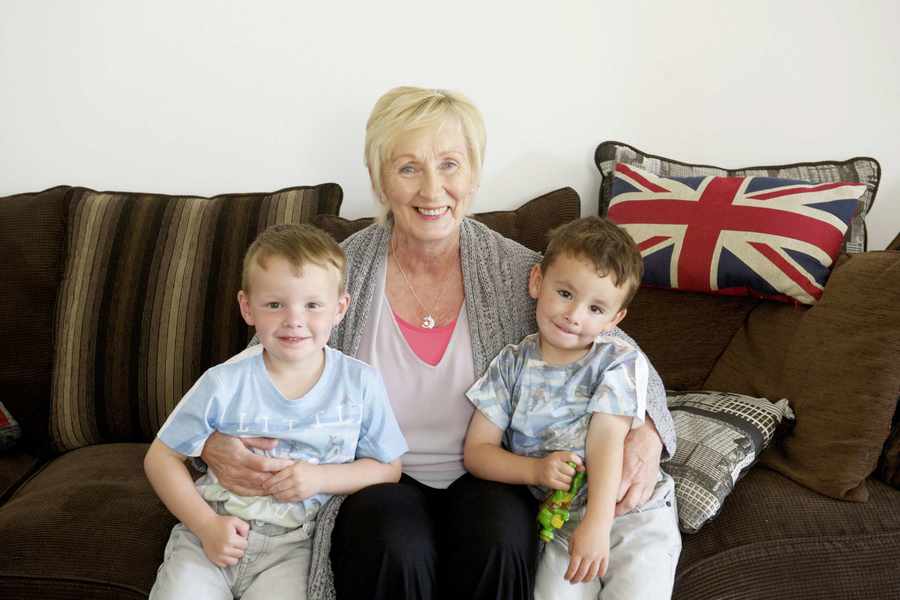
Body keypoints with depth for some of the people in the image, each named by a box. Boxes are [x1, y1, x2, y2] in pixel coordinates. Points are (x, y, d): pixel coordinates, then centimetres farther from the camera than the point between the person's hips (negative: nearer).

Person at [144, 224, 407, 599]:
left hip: (290, 547, 0)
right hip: (213, 532, 1)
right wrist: (207, 525, -11)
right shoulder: (224, 385, -7)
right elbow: (161, 457, 2)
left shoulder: (359, 384, -4)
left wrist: (321, 477, -13)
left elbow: (388, 469, 4)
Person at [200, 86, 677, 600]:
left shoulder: (519, 272, -5)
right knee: (397, 551, -33)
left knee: (498, 544, -31)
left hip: (488, 478, 1)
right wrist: (216, 443, -23)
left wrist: (646, 432, -21)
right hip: (377, 483, -1)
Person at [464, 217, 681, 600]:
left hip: (630, 510, -1)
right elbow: (477, 451, 2)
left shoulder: (619, 362, -3)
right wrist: (535, 470, -16)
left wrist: (598, 525, -25)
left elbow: (606, 439, -16)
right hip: (562, 518, 2)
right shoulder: (512, 364, 3)